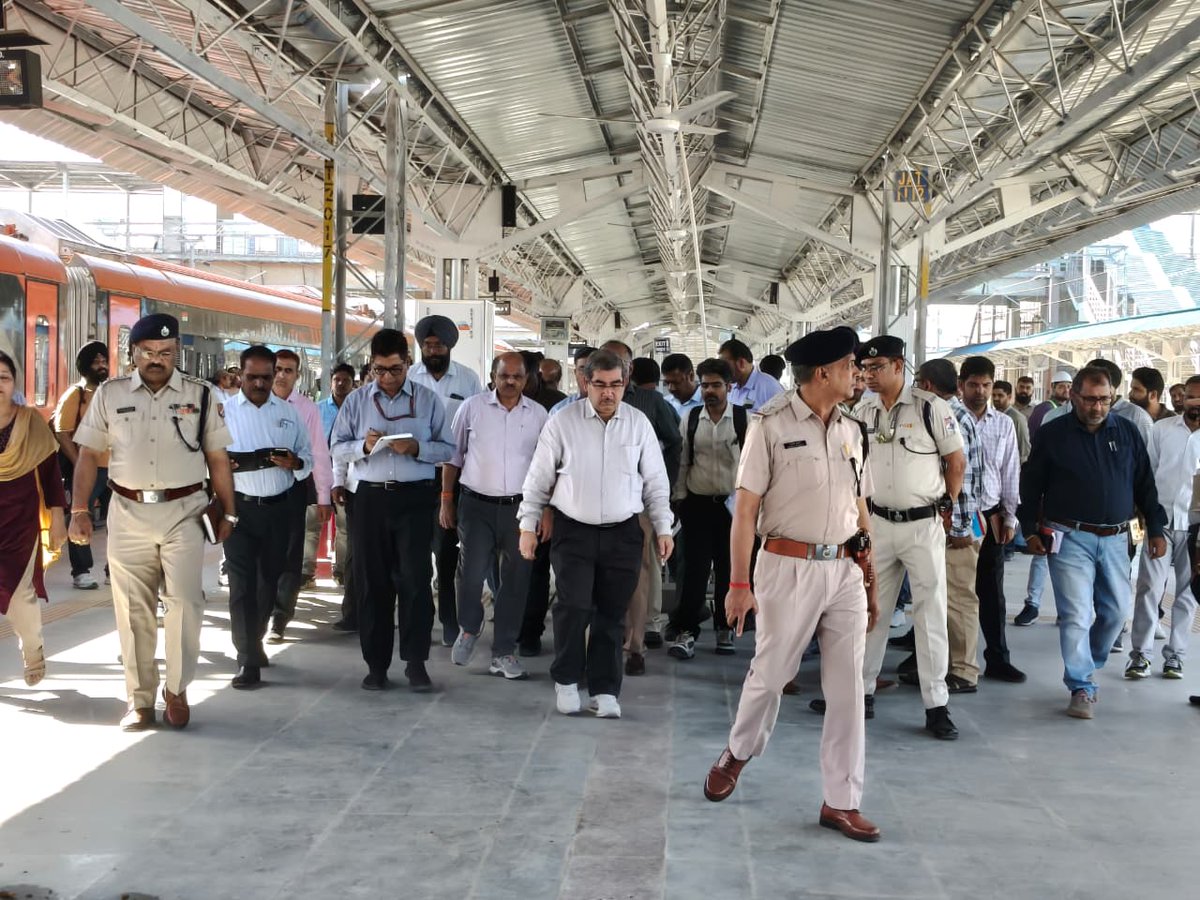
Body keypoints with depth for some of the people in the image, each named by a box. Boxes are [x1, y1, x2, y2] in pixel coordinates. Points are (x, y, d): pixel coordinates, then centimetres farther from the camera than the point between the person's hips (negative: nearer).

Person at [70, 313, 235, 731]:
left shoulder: (199, 395, 3)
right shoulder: (110, 394, 5)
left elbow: (217, 458, 5)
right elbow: (88, 455, 7)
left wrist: (228, 512, 5)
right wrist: (79, 510, 2)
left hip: (184, 512, -1)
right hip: (128, 513, 1)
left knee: (185, 601, -7)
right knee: (133, 610, 6)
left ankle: (177, 690, 11)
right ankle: (140, 697, 18)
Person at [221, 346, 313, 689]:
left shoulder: (289, 412, 8)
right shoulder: (224, 411, 1)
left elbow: (308, 456, 11)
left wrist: (295, 463, -12)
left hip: (278, 507, 3)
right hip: (240, 507, -3)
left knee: (269, 580, 15)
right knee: (242, 583, -7)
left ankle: (255, 641, 36)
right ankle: (248, 660, -5)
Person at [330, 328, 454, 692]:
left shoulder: (428, 400, 5)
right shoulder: (356, 401, 9)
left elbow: (447, 449, 4)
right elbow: (338, 447, 9)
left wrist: (417, 448, -14)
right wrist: (363, 446, -12)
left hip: (415, 498, -2)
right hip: (370, 498, 2)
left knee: (415, 579, -6)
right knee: (372, 581, 6)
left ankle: (415, 662, 3)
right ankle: (376, 664, 15)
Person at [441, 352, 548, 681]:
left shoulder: (539, 415, 5)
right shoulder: (472, 407, 1)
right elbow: (453, 455, 6)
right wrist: (446, 500, 3)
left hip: (520, 507, 2)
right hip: (476, 506, -1)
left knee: (515, 581, 5)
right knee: (471, 574, -6)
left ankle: (503, 652, 17)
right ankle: (468, 628, 25)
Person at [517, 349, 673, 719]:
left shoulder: (639, 423, 2)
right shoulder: (563, 422, -3)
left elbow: (655, 481, 8)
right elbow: (539, 478, 2)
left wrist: (663, 528, 6)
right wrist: (528, 525, 1)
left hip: (623, 534, 2)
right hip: (573, 531, -2)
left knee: (612, 615, 6)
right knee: (574, 606, -11)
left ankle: (604, 690, 18)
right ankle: (566, 681, 10)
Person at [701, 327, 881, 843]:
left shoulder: (851, 431, 11)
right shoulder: (771, 425, -7)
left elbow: (859, 510, 15)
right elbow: (745, 508, -8)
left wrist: (870, 581, 14)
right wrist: (739, 583, -11)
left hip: (845, 570, 5)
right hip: (789, 567, -5)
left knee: (847, 688, 5)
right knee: (770, 674, 7)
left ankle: (841, 802, 14)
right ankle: (737, 754, 36)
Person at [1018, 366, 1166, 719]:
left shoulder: (1127, 432, 7)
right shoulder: (1052, 434, -1)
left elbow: (1144, 484, 12)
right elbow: (1031, 485, 4)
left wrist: (1156, 529, 10)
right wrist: (1030, 530, -1)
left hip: (1115, 539, 4)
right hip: (1070, 539, -4)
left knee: (1117, 610, 10)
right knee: (1076, 614, -8)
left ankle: (1086, 664, 32)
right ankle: (1082, 688, -2)